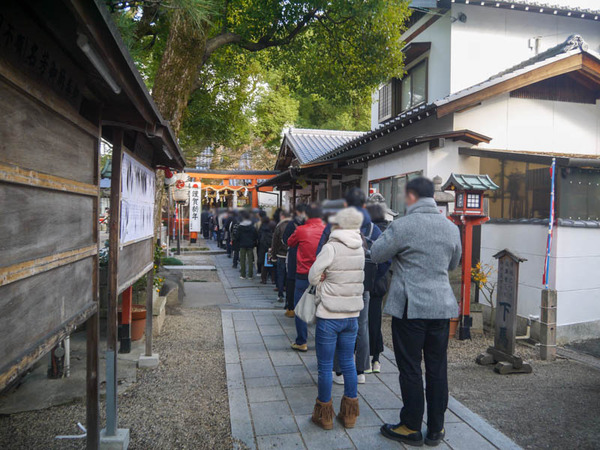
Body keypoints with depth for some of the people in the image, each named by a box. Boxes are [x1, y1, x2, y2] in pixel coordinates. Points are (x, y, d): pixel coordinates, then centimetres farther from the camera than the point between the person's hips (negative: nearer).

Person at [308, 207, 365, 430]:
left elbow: (313, 277, -11)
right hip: (352, 315, 6)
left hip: (329, 316, -6)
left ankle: (324, 414, 21)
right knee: (348, 363, 17)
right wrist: (328, 278, 2)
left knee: (325, 366, 8)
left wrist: (322, 280, 5)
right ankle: (350, 413, 26)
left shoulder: (331, 247, -16)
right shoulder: (359, 249, 2)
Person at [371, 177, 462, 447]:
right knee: (437, 369, 12)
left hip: (410, 308, -5)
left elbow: (376, 254, -1)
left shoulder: (402, 226, -12)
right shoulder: (451, 227, 5)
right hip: (442, 306, 5)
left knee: (410, 369, 6)